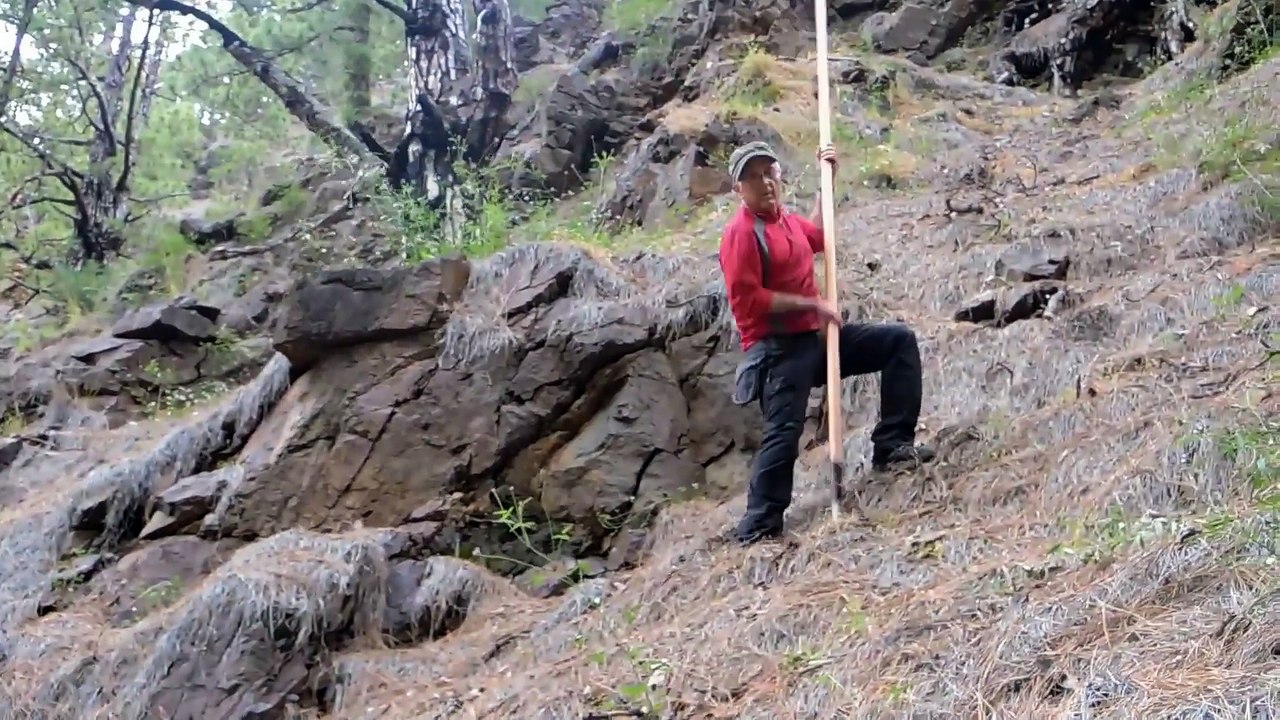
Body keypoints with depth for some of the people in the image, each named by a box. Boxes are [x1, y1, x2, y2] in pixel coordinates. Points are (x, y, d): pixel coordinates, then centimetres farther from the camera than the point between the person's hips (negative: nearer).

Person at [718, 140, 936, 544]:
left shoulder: (786, 220, 14)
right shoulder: (741, 233, -14)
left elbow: (818, 236, 37)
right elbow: (747, 300, -21)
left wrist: (826, 181, 30)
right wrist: (811, 304, -17)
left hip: (814, 336, 9)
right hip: (778, 347, -9)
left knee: (900, 341, 7)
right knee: (783, 434, -17)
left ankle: (892, 446, 2)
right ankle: (757, 528, -10)